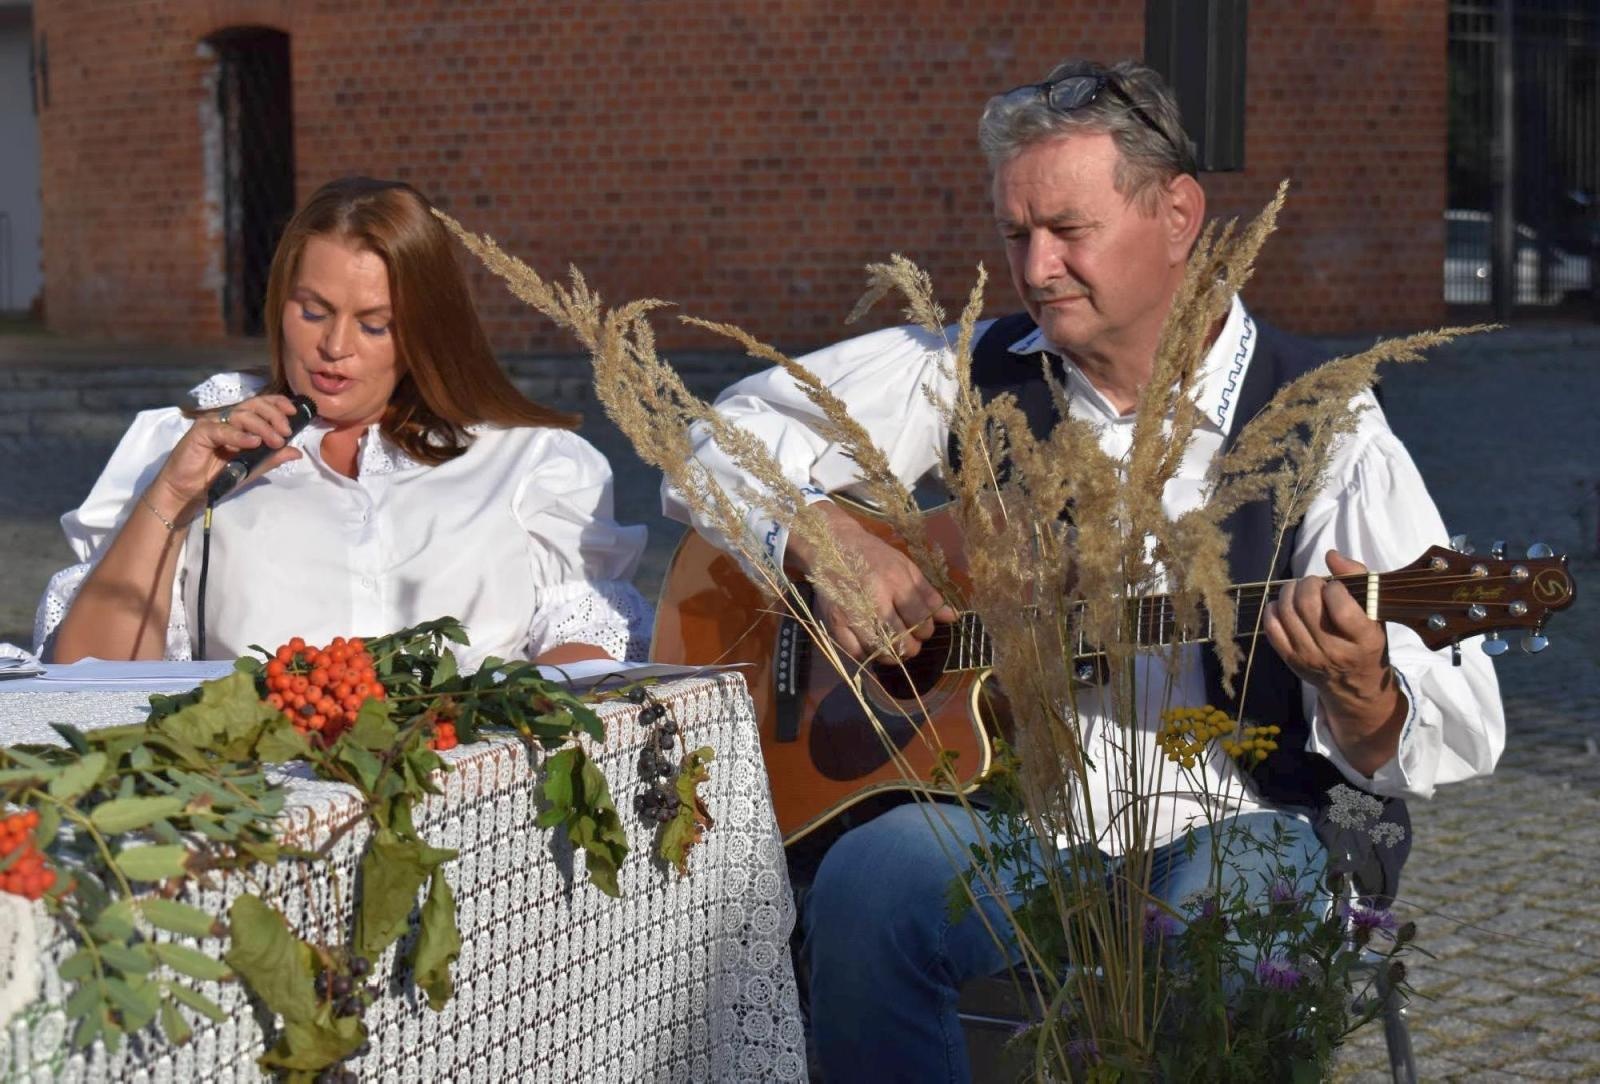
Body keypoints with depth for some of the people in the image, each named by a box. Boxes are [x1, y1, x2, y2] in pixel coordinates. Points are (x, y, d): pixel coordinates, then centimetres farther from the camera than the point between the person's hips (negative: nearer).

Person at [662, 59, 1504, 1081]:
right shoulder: (977, 372, 6)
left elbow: (1459, 736, -8)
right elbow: (726, 439, 10)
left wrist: (1358, 690, -32)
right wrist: (828, 540, -10)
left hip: (1231, 827, -2)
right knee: (871, 877, -30)